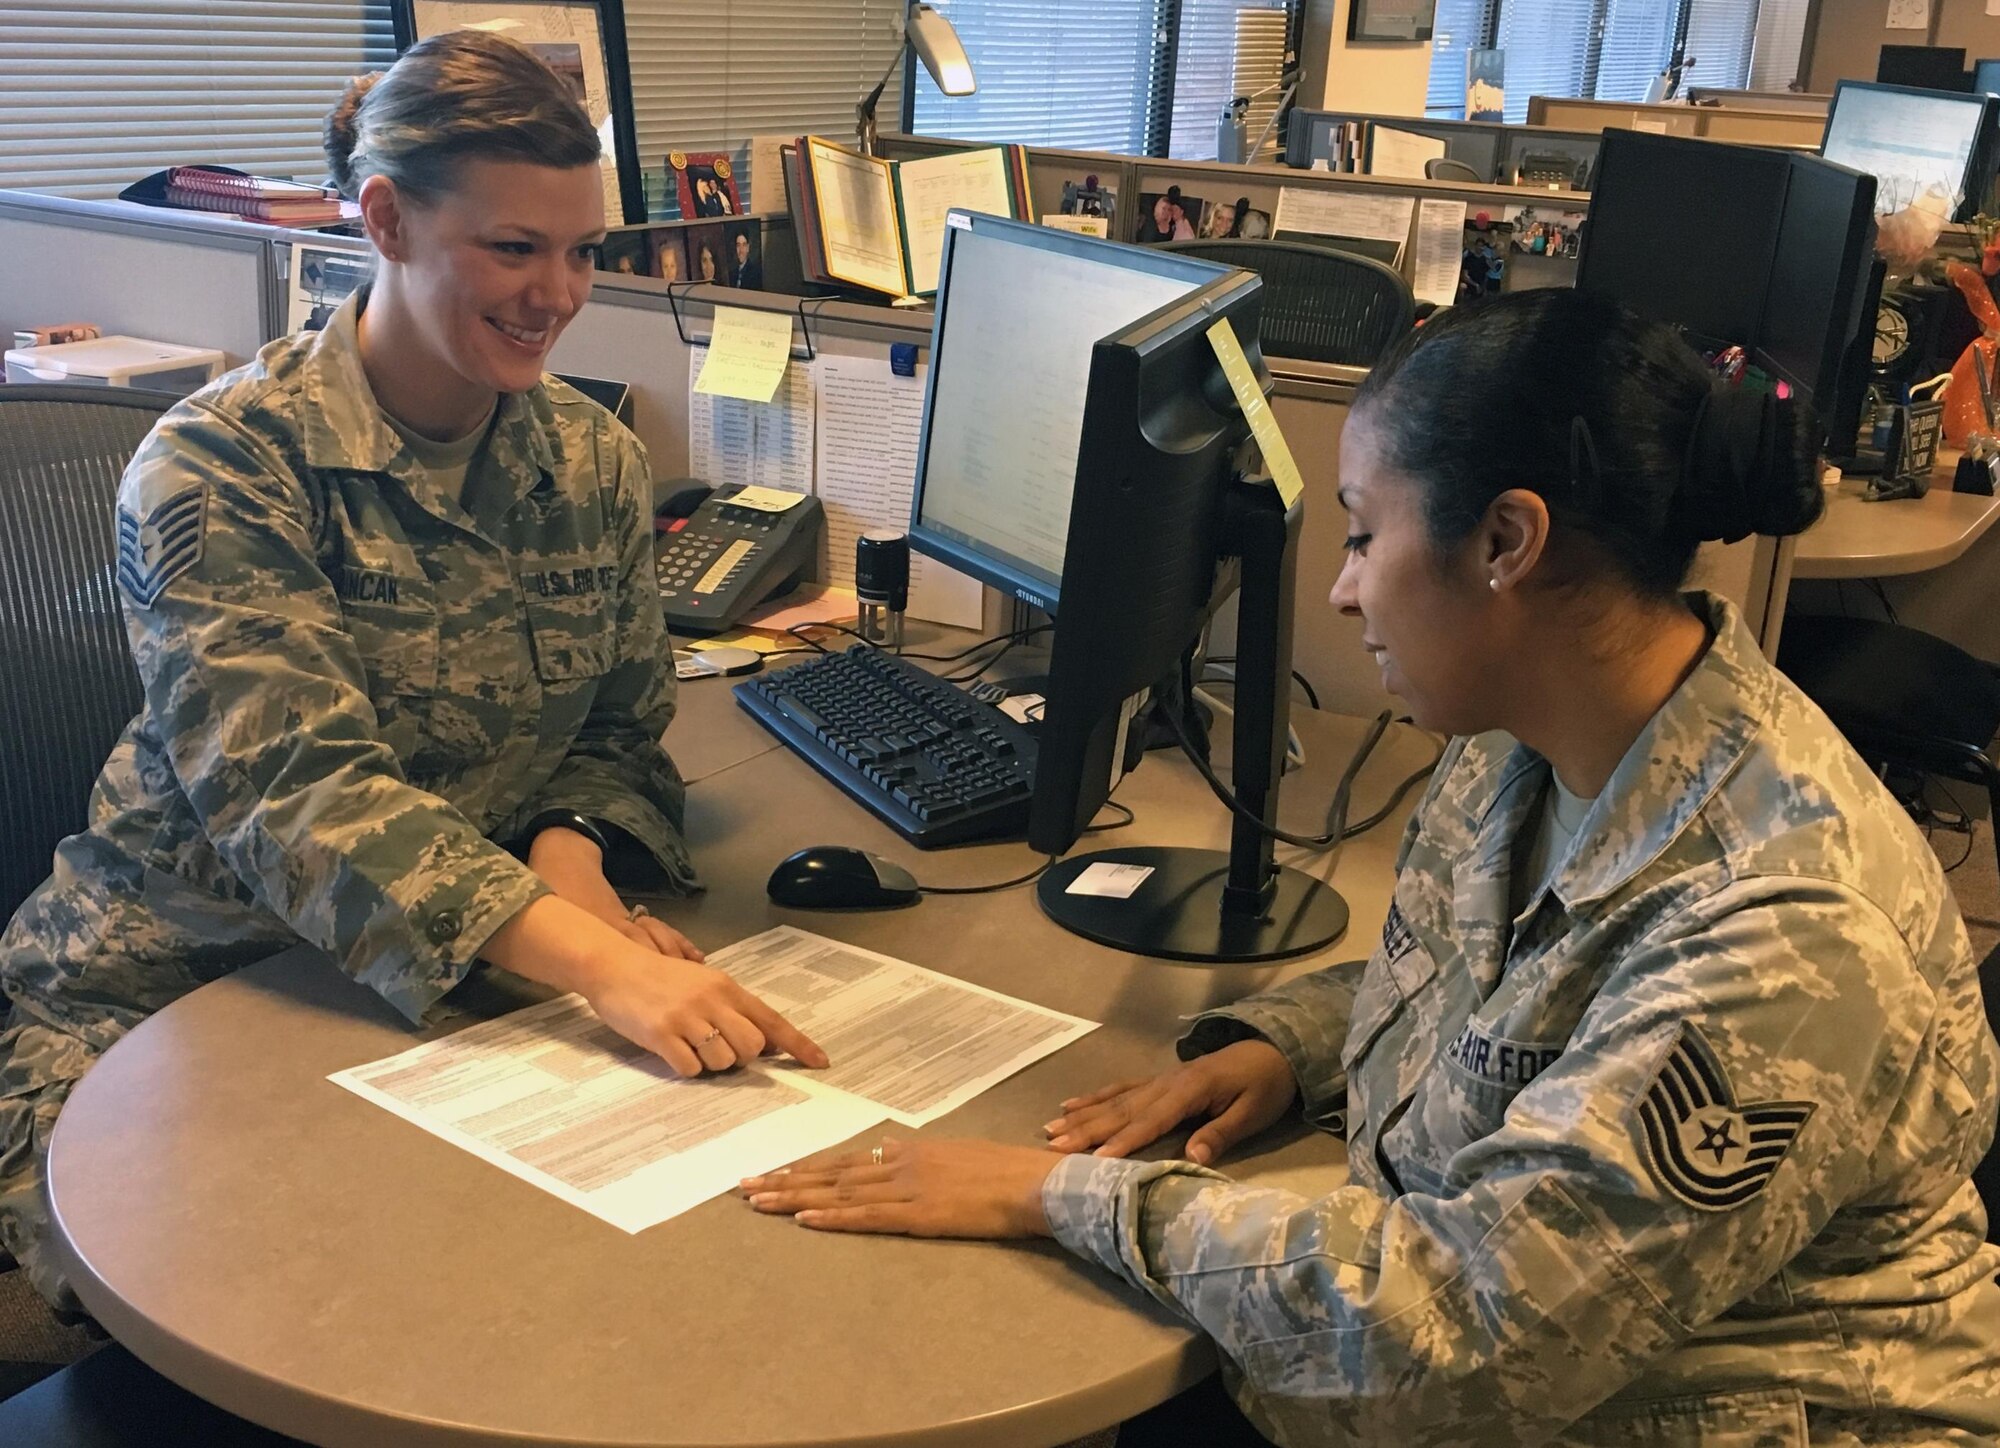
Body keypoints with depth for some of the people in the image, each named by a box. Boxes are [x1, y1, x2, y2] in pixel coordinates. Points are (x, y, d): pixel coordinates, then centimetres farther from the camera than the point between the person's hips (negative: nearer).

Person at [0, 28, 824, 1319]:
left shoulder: (598, 464, 2)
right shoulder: (218, 470, -15)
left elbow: (619, 735, 7)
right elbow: (295, 791, -27)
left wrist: (572, 854, -19)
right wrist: (597, 961, -41)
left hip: (455, 995, 4)